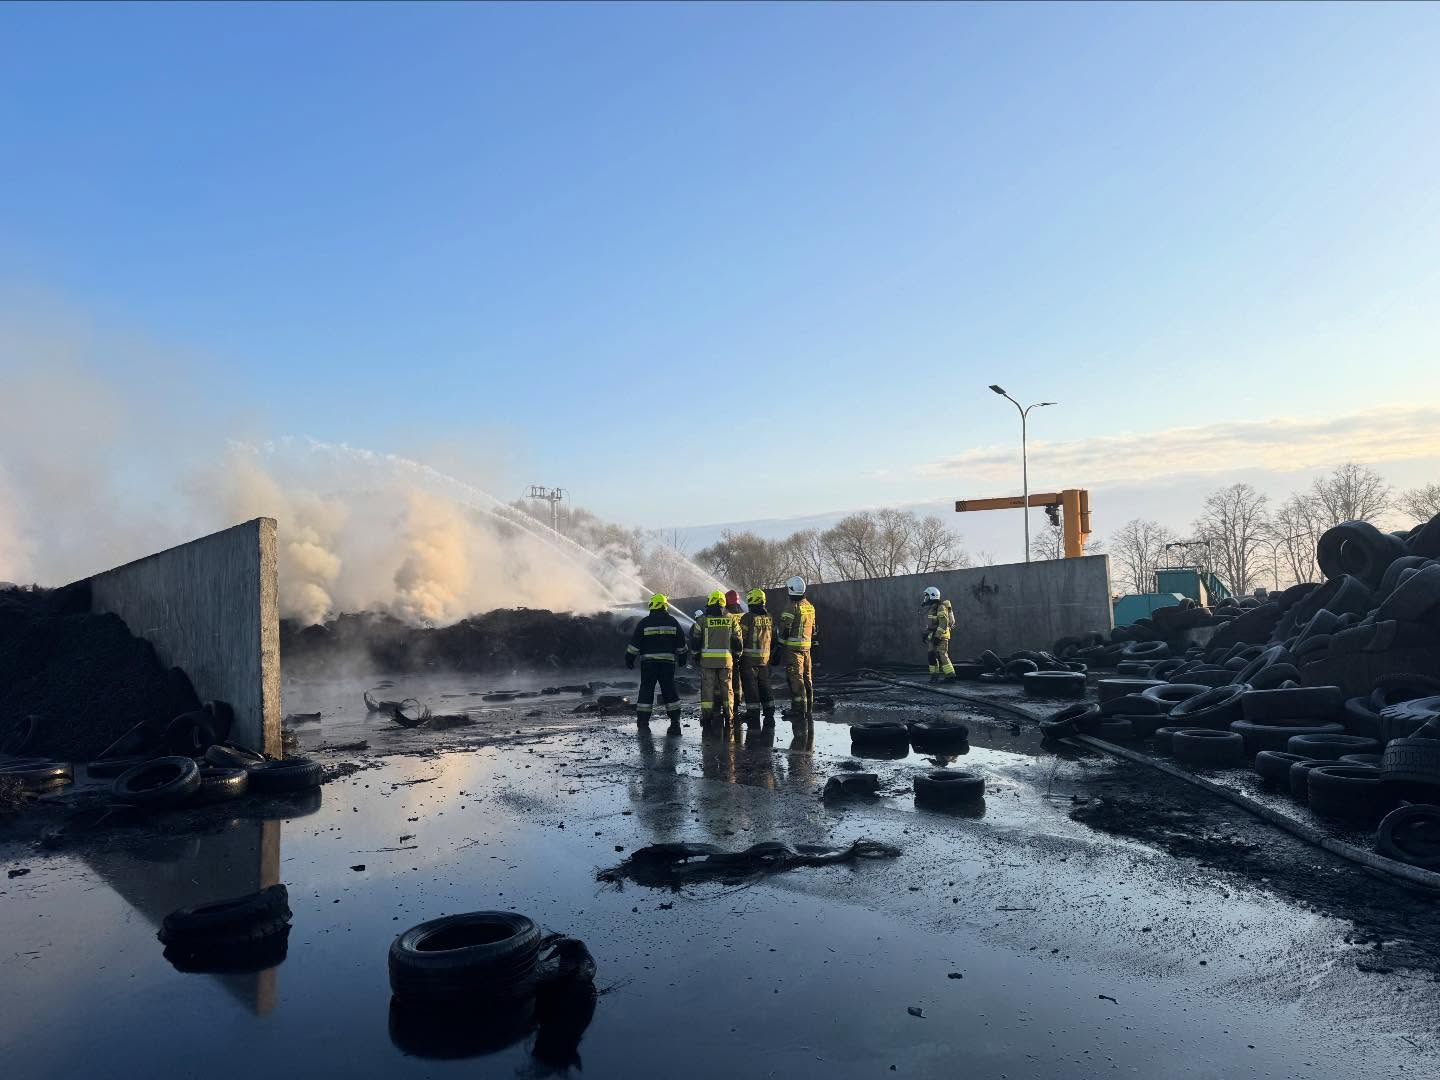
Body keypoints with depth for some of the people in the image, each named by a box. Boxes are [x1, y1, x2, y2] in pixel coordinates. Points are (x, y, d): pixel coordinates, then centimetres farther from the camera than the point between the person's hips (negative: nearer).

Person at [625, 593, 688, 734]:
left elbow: (635, 642, -1)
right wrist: (683, 658, 23)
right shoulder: (673, 622, 5)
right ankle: (675, 721, 6)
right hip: (668, 661, 2)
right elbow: (681, 642, 11)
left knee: (646, 690, 4)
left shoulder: (644, 623, -2)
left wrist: (629, 658, 7)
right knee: (669, 690, 8)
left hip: (648, 662, -2)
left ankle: (643, 722, 3)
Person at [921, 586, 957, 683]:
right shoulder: (931, 608, 15)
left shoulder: (940, 607, -17)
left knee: (942, 656, -13)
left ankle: (950, 677, -12)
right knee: (932, 656, 7)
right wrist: (925, 634, 20)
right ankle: (934, 676, 13)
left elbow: (944, 623, -23)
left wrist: (937, 636, -26)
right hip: (933, 636, 10)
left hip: (941, 635, -10)